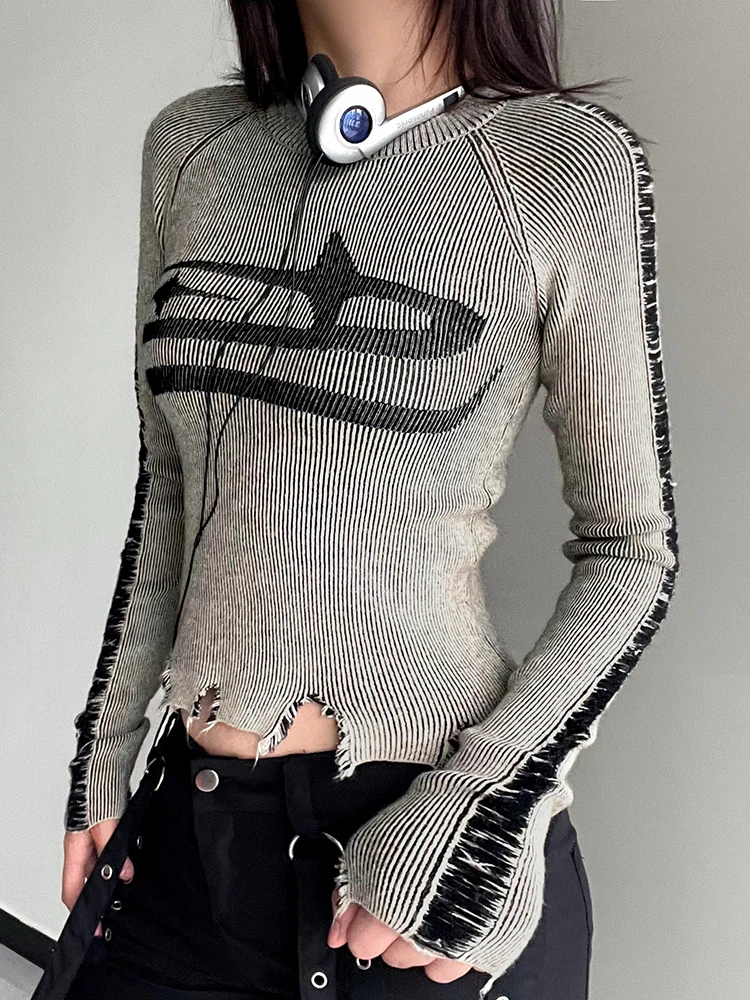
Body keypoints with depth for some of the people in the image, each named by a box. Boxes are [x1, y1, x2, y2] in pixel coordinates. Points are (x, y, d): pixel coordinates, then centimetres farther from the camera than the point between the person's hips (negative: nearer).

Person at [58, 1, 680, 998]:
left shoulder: (570, 160, -9)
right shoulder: (189, 144, 3)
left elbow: (633, 547, -4)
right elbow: (170, 486, 9)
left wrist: (481, 807, -13)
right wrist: (104, 757, 10)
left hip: (435, 824, -3)